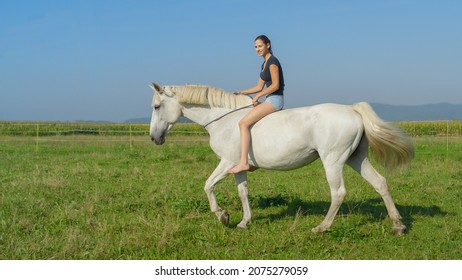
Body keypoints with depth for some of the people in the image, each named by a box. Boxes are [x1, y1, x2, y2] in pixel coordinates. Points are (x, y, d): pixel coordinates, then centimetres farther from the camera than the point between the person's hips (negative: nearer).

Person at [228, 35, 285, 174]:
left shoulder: (272, 61, -10)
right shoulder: (265, 63, 19)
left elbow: (275, 85, -17)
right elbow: (259, 87, 22)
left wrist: (258, 96, -14)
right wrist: (240, 93, 19)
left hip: (275, 99, -11)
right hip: (270, 100, 11)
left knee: (244, 122, -22)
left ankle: (243, 162, -29)